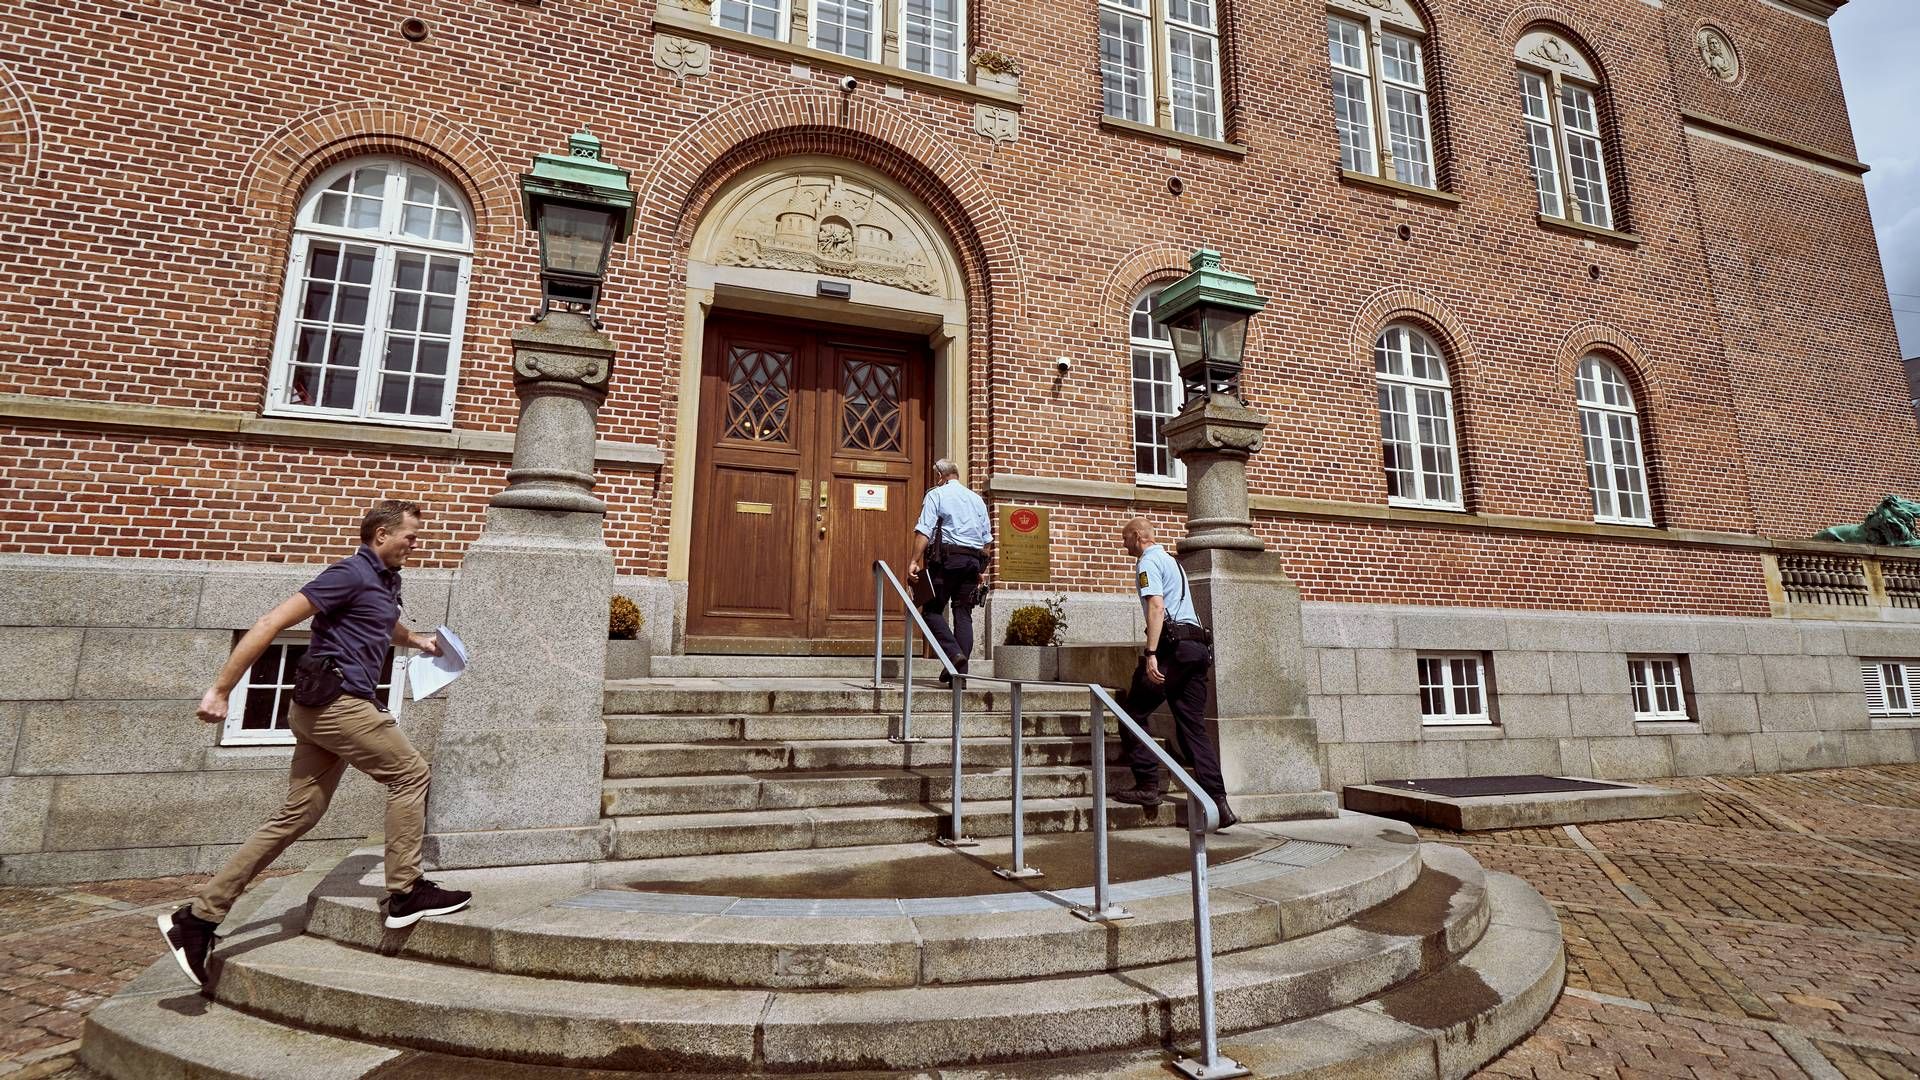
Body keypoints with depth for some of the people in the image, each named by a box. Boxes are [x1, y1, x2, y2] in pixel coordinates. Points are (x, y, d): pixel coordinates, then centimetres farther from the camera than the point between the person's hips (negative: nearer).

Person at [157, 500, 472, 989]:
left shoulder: (384, 581, 17)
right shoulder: (351, 573, -12)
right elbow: (273, 622, -17)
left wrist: (417, 641, 44)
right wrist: (220, 689, -18)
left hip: (324, 709, 9)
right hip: (336, 700, -9)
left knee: (296, 816, 9)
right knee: (409, 773, -4)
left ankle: (197, 918, 14)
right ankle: (405, 893, 1)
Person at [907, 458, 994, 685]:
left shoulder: (936, 494, 4)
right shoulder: (977, 499, 20)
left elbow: (924, 531, -9)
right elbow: (988, 539, 18)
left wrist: (915, 561, -14)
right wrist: (981, 568, 23)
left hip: (946, 558, -5)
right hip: (973, 560, 5)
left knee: (932, 610, 2)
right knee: (964, 615, 5)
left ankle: (953, 652, -16)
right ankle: (961, 671, 1)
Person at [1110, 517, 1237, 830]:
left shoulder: (1148, 561, -1)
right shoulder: (1172, 561, 28)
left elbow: (1156, 606, -16)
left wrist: (1151, 653, -23)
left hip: (1172, 644, -9)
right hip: (1198, 646, 9)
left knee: (1133, 715, 2)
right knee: (1193, 725, 6)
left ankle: (1147, 787, 0)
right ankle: (1218, 804, 0)